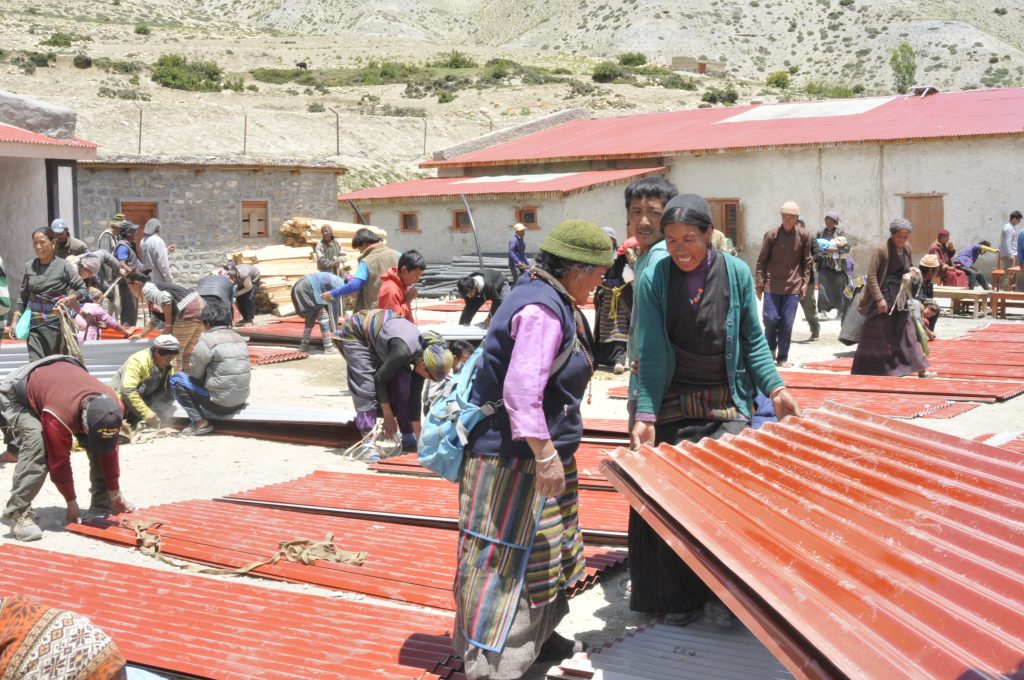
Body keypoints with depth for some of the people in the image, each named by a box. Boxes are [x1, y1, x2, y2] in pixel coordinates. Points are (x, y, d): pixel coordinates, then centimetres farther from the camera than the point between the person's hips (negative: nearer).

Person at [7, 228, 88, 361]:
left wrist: (67, 299, -19)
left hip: (56, 322, -3)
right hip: (33, 324, 3)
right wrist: (15, 321, 9)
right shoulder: (29, 267, 7)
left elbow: (83, 289, 0)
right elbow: (22, 296, 14)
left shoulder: (63, 266, -4)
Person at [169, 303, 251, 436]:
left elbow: (196, 374, -7)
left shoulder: (207, 339, -12)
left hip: (220, 404, -8)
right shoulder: (240, 339, 10)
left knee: (177, 379, 2)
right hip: (240, 403, 8)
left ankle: (200, 422, -3)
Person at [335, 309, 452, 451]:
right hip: (355, 333, -7)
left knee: (403, 383, -5)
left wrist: (418, 435, -4)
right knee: (367, 387, -19)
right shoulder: (404, 350, -37)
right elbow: (380, 378, -24)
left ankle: (408, 439, 3)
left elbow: (415, 396, -8)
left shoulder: (422, 354, -15)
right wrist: (388, 417, -16)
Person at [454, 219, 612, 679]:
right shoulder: (541, 309, -22)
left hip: (535, 451, 11)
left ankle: (533, 636, 37)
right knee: (510, 555, -3)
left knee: (545, 549, 21)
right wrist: (545, 455, -25)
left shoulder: (552, 302, 12)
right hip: (514, 457, -11)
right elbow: (521, 390, -29)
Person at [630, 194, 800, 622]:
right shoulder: (653, 280, -5)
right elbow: (651, 353, -7)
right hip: (673, 407, -1)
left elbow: (753, 341, 6)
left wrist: (775, 389, -4)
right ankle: (680, 597, 19)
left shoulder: (736, 273, 0)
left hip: (727, 405, 1)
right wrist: (645, 416, -15)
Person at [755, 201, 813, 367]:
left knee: (787, 323, 1)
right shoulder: (772, 234, -3)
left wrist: (805, 283, 3)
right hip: (772, 284, -1)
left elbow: (807, 261, 8)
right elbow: (762, 260, 1)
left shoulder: (803, 236, 0)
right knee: (770, 318, -5)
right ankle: (771, 349, 22)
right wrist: (759, 282, -2)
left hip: (793, 286, 1)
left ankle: (783, 357, 11)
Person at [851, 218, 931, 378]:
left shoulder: (906, 248, 4)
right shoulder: (882, 250, -16)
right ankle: (865, 371, 10)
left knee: (906, 332, 11)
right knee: (877, 335, 0)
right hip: (884, 294, -6)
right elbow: (871, 276, -16)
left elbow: (910, 267, 22)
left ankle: (920, 369, 18)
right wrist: (879, 298, -20)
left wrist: (910, 274, -2)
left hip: (900, 296, 6)